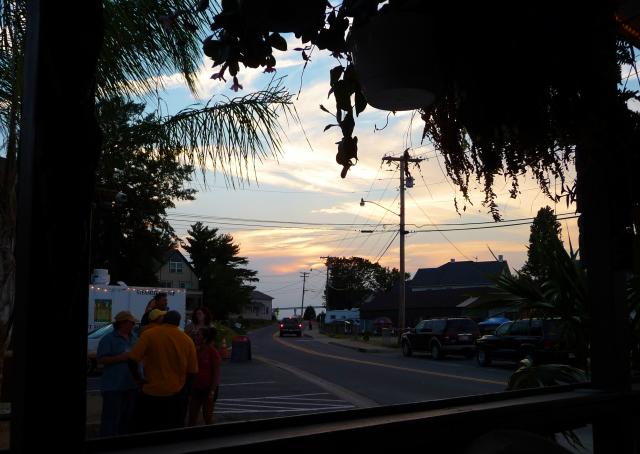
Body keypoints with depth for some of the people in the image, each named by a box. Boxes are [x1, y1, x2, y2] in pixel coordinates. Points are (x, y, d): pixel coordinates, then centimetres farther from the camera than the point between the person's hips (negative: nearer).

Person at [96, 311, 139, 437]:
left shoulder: (134, 338, 14)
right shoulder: (108, 339, -5)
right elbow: (101, 360, -11)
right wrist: (121, 358, -19)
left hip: (133, 385, 6)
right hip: (114, 387, -6)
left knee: (129, 417, 11)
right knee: (111, 418, -6)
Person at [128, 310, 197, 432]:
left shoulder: (149, 335, -8)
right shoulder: (187, 340, 0)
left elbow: (132, 360, -15)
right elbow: (192, 372, 3)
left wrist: (138, 378, 0)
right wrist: (186, 392, 16)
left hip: (152, 394, -2)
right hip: (177, 394, 2)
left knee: (146, 431, 11)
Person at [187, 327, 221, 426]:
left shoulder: (213, 353, -14)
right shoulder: (195, 350, 3)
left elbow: (216, 374, -14)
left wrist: (212, 391, -16)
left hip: (208, 388, -6)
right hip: (196, 387, 6)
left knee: (207, 416, 5)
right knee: (192, 415, 10)